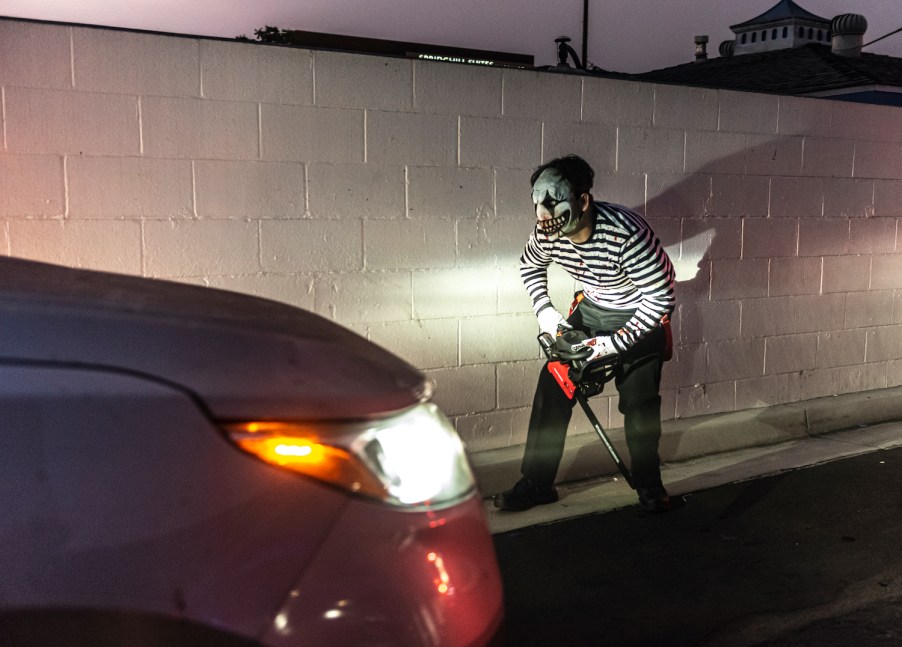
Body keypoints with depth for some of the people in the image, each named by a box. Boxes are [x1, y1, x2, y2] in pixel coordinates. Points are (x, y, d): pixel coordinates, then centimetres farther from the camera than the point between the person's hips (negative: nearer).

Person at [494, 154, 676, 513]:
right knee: (552, 385, -4)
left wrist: (616, 342, -27)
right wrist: (543, 309, -6)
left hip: (641, 315, -5)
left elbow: (661, 298, -28)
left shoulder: (626, 234, -37)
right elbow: (530, 265, 7)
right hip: (591, 311, 5)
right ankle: (536, 483, 7)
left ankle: (649, 486, 15)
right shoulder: (547, 233, -18)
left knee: (639, 402, -9)